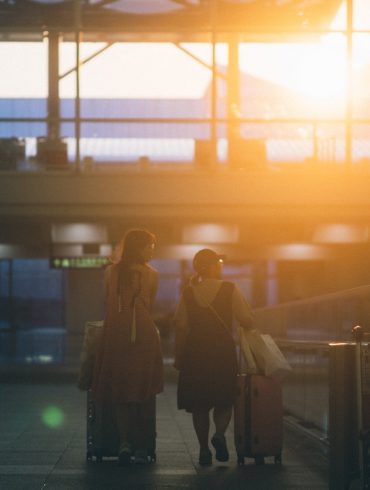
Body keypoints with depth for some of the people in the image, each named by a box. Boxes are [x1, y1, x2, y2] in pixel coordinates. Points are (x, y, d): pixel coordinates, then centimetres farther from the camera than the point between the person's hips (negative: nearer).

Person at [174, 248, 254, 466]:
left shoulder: (188, 293, 3)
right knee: (225, 400, 10)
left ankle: (204, 449, 6)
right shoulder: (230, 289, -5)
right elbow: (248, 321, -6)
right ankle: (220, 434, -15)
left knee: (199, 405, 10)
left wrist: (179, 357, 7)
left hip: (195, 353, 2)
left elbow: (181, 327, 2)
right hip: (223, 351, -2)